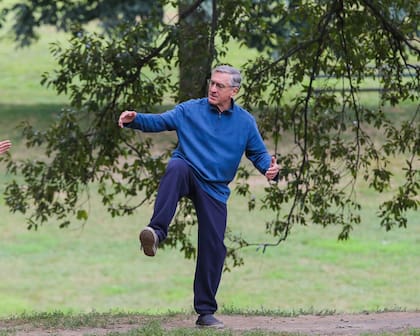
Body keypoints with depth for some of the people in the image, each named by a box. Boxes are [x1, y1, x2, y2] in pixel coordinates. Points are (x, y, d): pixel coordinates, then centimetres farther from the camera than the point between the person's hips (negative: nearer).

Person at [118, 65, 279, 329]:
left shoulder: (246, 122, 3)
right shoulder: (190, 110, 0)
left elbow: (259, 153, 8)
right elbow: (158, 122, -3)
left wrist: (269, 167, -14)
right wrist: (134, 120, -22)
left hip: (215, 189, 2)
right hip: (187, 174, -2)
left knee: (214, 247, -3)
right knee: (177, 167, -39)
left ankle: (206, 312, 9)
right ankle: (157, 231, -53)